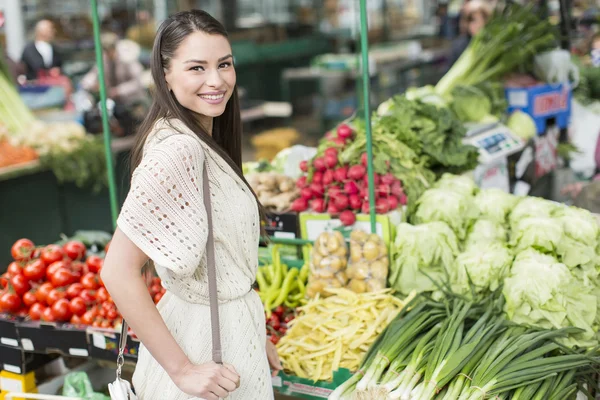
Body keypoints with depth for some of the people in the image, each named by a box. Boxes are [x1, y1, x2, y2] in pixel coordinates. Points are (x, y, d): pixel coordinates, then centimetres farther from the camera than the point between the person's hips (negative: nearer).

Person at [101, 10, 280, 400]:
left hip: (230, 324, 9)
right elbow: (119, 272, -26)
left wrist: (255, 336, 12)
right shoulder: (177, 149, -23)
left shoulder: (204, 143, 4)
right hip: (208, 339, -9)